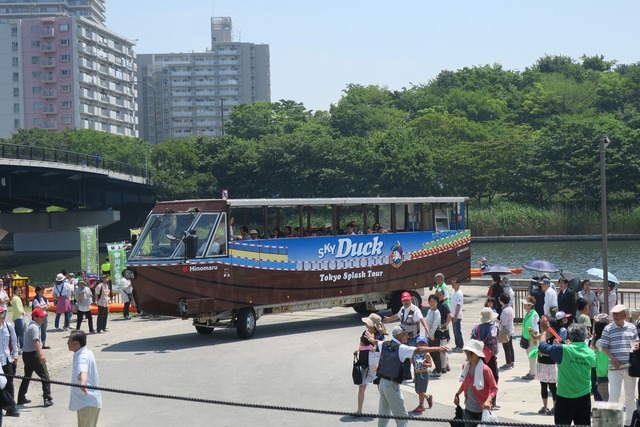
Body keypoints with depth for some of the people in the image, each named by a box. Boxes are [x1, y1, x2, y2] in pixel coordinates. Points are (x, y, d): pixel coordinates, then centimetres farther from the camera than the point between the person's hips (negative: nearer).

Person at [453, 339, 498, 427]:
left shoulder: (484, 369, -20)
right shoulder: (465, 367, 1)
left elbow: (494, 388, -16)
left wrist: (489, 400, -30)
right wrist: (457, 394, 17)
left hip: (483, 409, -6)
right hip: (469, 409, 6)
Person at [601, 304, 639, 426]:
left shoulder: (632, 327, 7)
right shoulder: (608, 329, -2)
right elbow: (604, 347, -2)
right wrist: (613, 359, -15)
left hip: (630, 367, 3)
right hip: (615, 368, -3)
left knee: (630, 396, 11)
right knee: (614, 395, -5)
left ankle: (630, 422, 21)